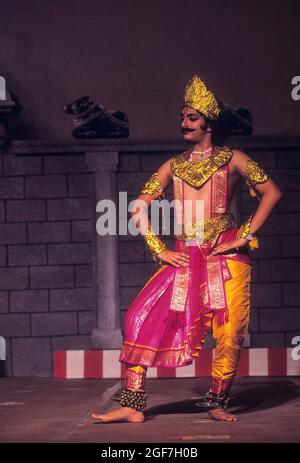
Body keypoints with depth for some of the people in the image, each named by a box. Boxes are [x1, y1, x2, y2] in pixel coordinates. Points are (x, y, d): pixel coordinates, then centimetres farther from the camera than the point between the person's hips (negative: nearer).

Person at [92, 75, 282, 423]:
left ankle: (217, 404, 12)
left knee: (229, 332, -7)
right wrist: (159, 250, 1)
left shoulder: (232, 159, 5)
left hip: (225, 256, -3)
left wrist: (244, 236, -7)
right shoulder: (174, 166, 14)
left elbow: (271, 192, 0)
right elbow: (139, 208, 12)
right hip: (184, 258, 3)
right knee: (142, 316, -11)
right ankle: (133, 405, -10)